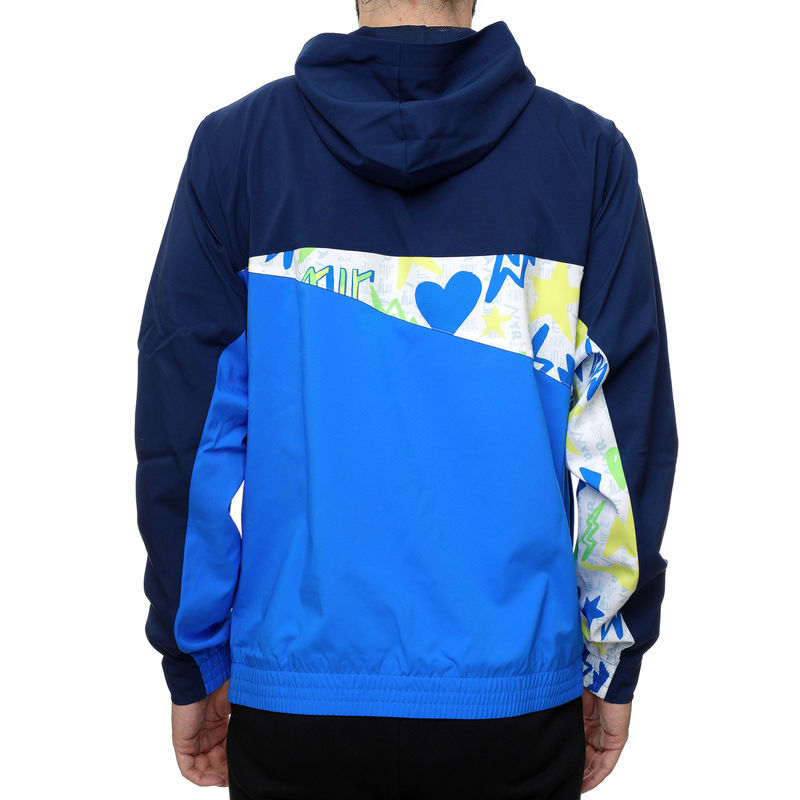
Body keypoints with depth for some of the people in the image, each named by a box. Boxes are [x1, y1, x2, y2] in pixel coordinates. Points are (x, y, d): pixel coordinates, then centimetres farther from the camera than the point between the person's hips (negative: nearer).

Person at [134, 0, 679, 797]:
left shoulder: (235, 144, -3)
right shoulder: (589, 152, -3)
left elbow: (185, 430, -5)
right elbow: (629, 433, -4)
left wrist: (194, 667, 6)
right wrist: (615, 669, 7)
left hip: (296, 680, 1)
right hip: (517, 683, 0)